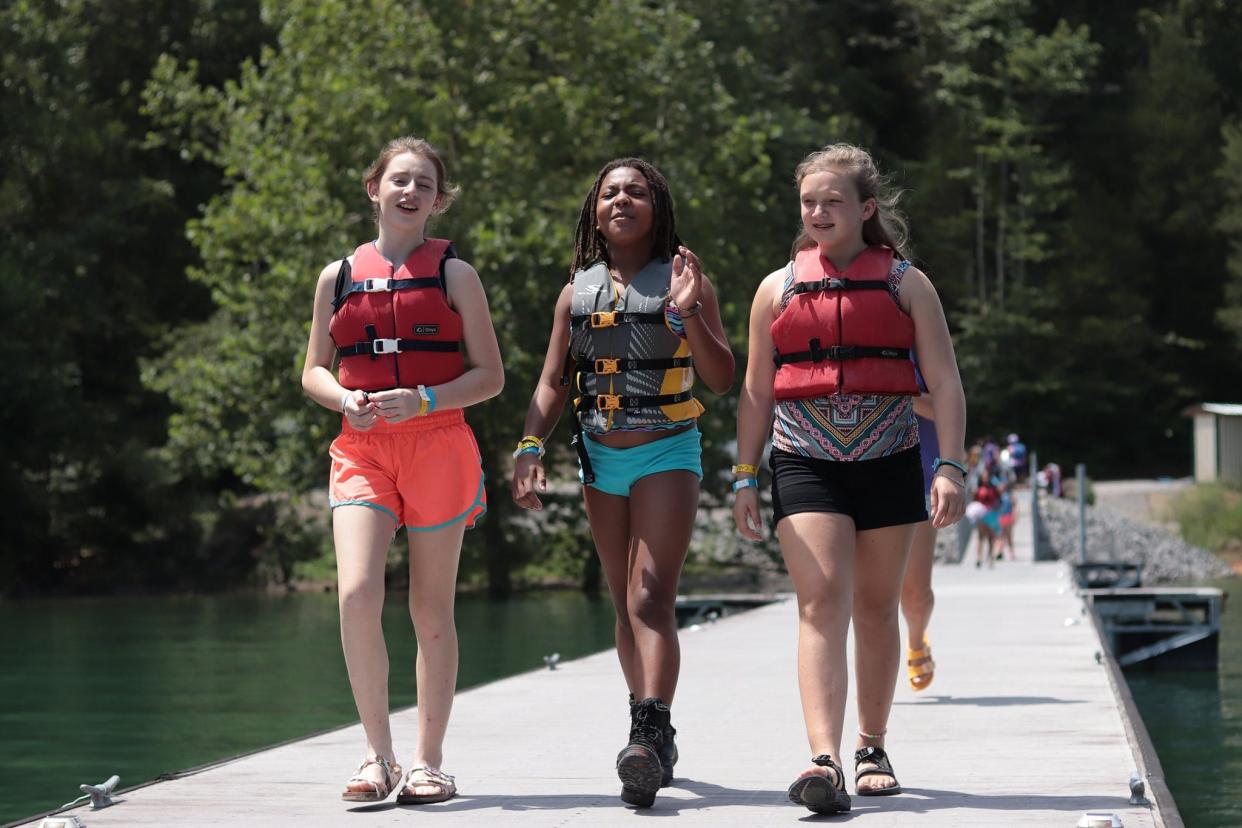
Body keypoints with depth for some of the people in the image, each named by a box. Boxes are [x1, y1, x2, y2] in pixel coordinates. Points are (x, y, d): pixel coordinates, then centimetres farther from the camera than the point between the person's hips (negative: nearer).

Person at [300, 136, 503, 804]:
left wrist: (423, 400, -13)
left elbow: (490, 375, 3)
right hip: (361, 449, 1)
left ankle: (429, 762, 12)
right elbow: (314, 371, 16)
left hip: (438, 445, -1)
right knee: (356, 594, -17)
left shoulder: (454, 274, 5)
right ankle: (377, 754, -6)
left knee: (431, 609, 3)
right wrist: (346, 400, -6)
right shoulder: (338, 277, 11)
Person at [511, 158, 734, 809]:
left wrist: (689, 314, -18)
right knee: (626, 606, 10)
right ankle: (655, 738, 20)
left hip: (667, 454, -5)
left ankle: (649, 735, -30)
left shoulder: (684, 281, 0)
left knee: (651, 597, -19)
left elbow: (721, 378, -4)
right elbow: (552, 382, 12)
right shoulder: (578, 291, 11)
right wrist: (530, 448, -3)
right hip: (600, 458, 5)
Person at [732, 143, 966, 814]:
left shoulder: (906, 285, 5)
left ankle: (872, 747, 25)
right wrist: (745, 477, 7)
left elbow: (945, 383, 2)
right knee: (822, 603, -15)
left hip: (887, 462, 1)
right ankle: (824, 761, -27)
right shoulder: (778, 288, 9)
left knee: (876, 607, 10)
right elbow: (756, 393, 12)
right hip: (806, 463, 0)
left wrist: (950, 466, -8)